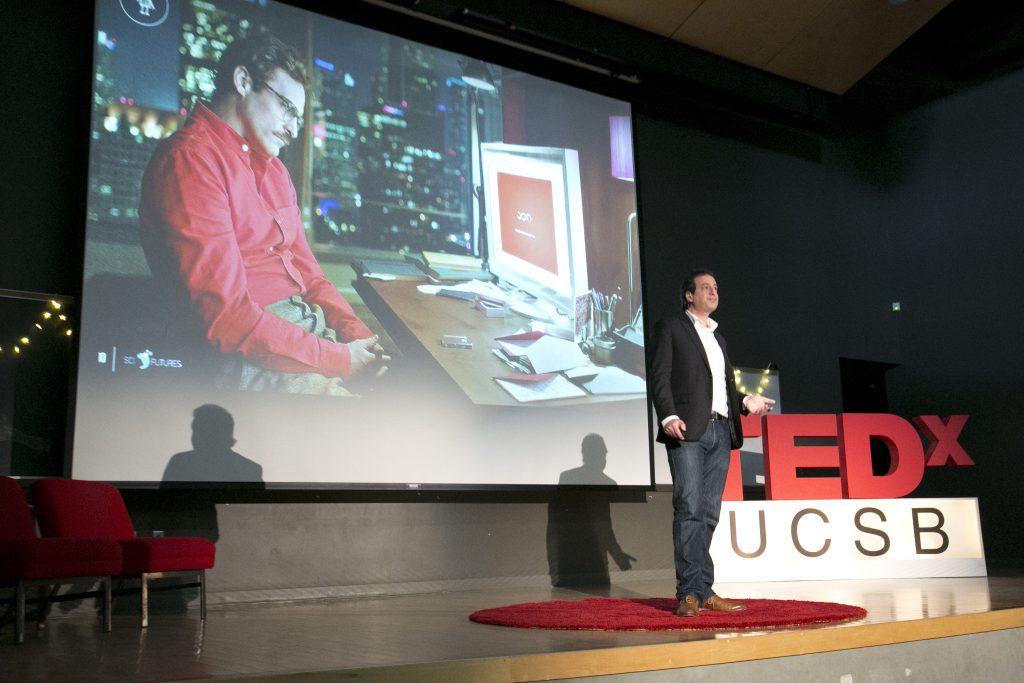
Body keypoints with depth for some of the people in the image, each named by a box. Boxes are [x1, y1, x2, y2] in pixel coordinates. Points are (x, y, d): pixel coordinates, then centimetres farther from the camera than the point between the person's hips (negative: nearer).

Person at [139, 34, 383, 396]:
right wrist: (341, 359, -16)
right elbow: (228, 316, -19)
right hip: (255, 361, -9)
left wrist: (358, 335, 1)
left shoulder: (274, 168, 20)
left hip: (312, 331, 9)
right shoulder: (191, 159, -10)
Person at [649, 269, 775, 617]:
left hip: (720, 432, 7)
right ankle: (689, 593, -9)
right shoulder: (670, 327, 6)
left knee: (709, 513, 5)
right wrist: (668, 415, -18)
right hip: (688, 431, -6)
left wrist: (746, 402, 8)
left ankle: (704, 591, 8)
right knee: (689, 510, -11)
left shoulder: (718, 337, 26)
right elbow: (660, 376, -5)